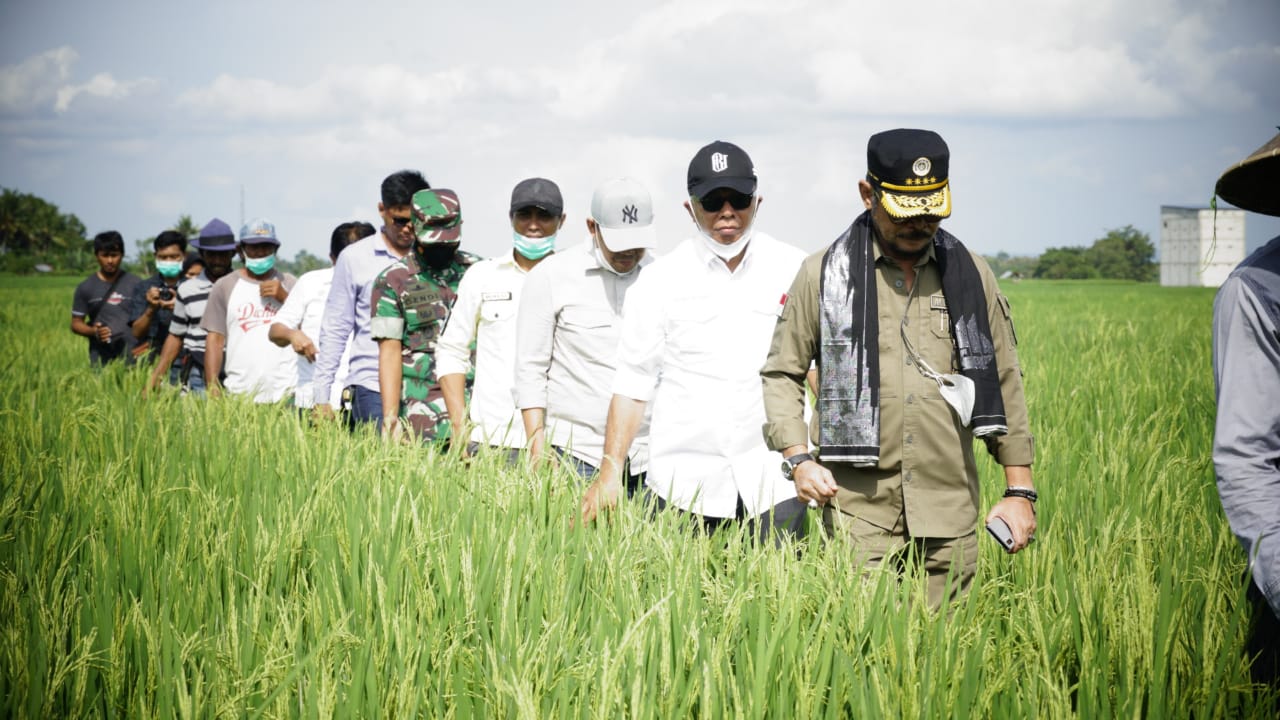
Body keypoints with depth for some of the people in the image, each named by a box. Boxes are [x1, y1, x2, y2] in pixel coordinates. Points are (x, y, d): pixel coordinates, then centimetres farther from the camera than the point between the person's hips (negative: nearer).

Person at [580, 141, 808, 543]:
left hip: (774, 480, 0)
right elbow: (633, 382, 4)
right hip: (684, 481, 0)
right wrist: (610, 473, -5)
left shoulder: (793, 270, 7)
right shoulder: (661, 280, 5)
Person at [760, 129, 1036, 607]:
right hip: (858, 511, -2)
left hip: (949, 515, 2)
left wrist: (1020, 491, 10)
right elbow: (780, 374, 10)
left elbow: (1005, 383, 15)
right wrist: (798, 457, -6)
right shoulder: (824, 275, 4)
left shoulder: (969, 276, 11)